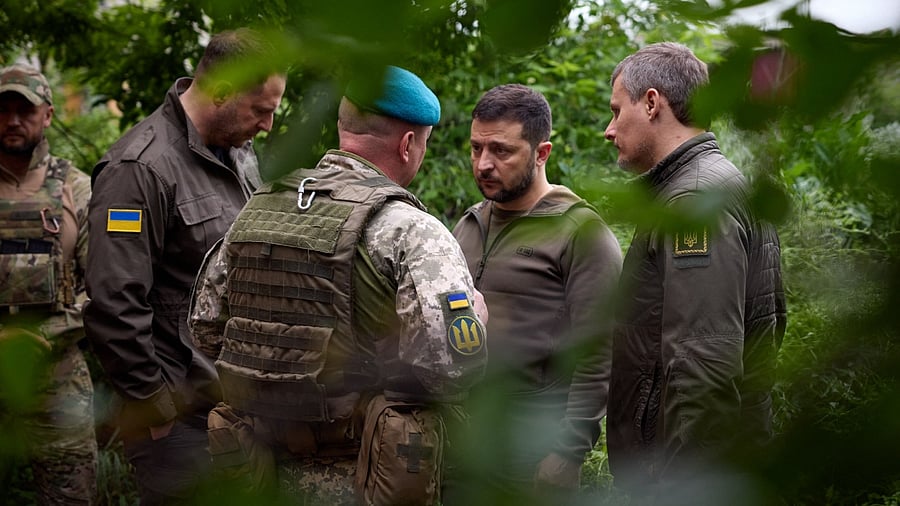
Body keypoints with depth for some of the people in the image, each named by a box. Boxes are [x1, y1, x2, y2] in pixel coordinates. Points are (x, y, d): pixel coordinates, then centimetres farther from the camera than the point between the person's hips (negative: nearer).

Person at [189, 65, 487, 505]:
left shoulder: (255, 210, 4)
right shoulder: (412, 232, -16)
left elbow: (205, 329, 11)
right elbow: (453, 365, -26)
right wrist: (473, 317, -5)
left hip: (270, 468, 6)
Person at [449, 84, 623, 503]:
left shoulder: (581, 232, -9)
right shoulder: (470, 225, 13)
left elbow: (597, 361, -13)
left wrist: (567, 455, -16)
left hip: (531, 455, -6)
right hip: (457, 444, 6)